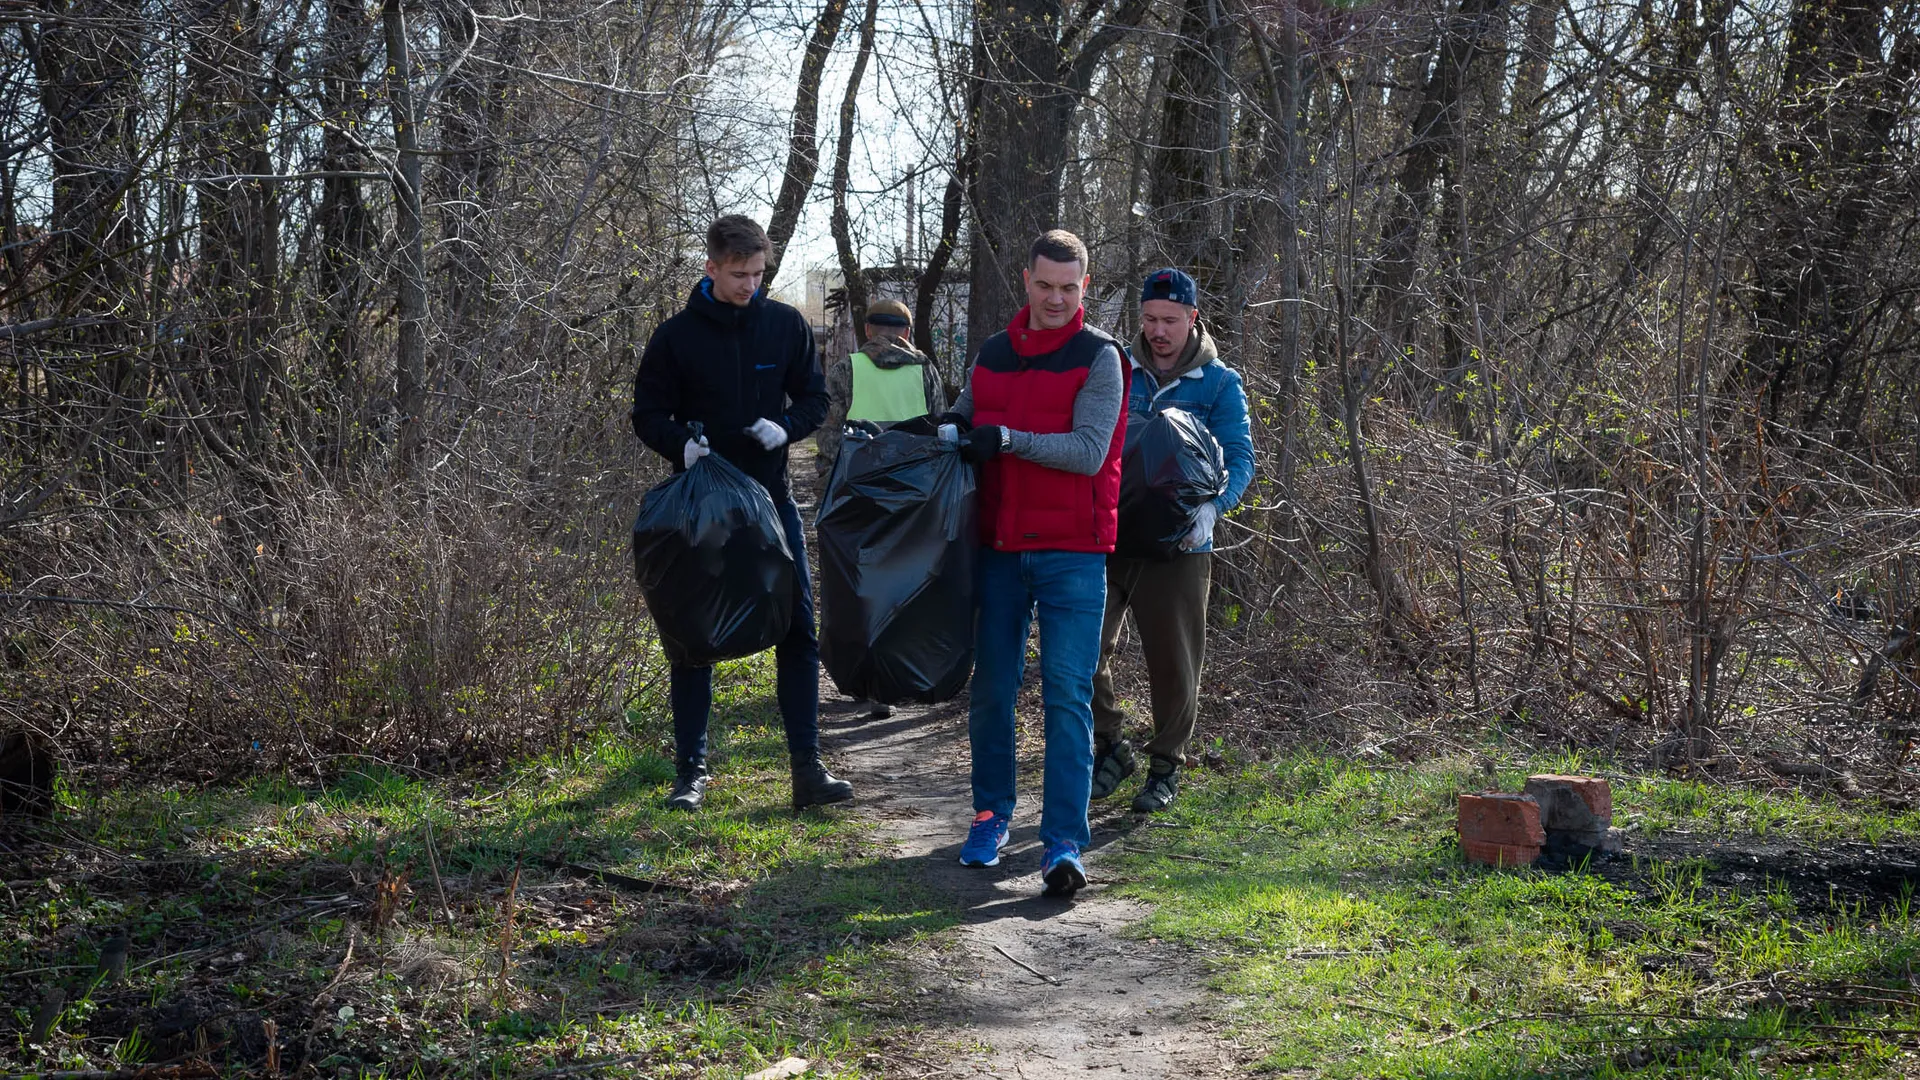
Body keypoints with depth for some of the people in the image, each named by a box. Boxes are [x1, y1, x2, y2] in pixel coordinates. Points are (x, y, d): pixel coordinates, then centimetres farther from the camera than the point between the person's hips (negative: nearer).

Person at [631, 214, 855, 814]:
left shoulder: (786, 325, 2)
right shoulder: (676, 335, -3)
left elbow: (814, 397, 9)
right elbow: (647, 414, 2)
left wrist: (786, 427, -12)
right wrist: (680, 444, -19)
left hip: (771, 497, 2)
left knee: (797, 633, 1)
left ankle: (807, 767, 8)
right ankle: (691, 769, 13)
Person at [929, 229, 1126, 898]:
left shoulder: (1099, 357, -2)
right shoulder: (992, 355, 12)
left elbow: (1090, 451, -12)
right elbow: (962, 421, 25)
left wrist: (1008, 438, -20)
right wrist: (948, 429, 2)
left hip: (1072, 552, -4)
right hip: (999, 547, 4)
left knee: (1067, 694, -8)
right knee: (992, 687, 8)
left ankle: (1063, 845, -10)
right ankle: (991, 815, 23)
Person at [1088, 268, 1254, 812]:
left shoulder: (1220, 383, 2)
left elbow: (1239, 458, -5)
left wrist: (1210, 507, -25)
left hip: (1176, 543, -2)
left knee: (1174, 662, 5)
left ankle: (1166, 766, 23)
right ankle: (1111, 748, 16)